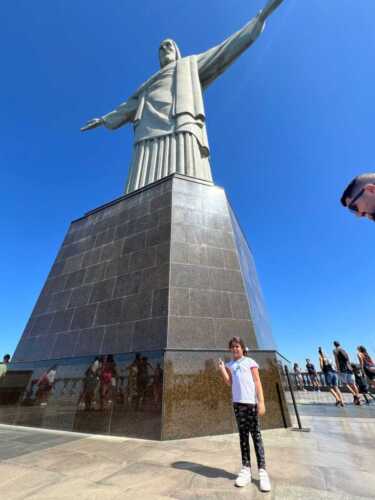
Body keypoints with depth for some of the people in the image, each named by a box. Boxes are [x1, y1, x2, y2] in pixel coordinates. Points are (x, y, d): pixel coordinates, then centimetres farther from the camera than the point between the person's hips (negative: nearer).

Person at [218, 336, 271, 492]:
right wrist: (222, 369, -8)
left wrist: (261, 402, -8)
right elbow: (229, 383, 5)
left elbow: (257, 382, -2)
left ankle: (262, 471, 9)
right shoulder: (230, 364, 10)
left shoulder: (250, 362, 0)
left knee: (256, 435, 0)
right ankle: (246, 469, 20)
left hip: (251, 402, -4)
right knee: (243, 435, 11)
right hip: (237, 402, 4)